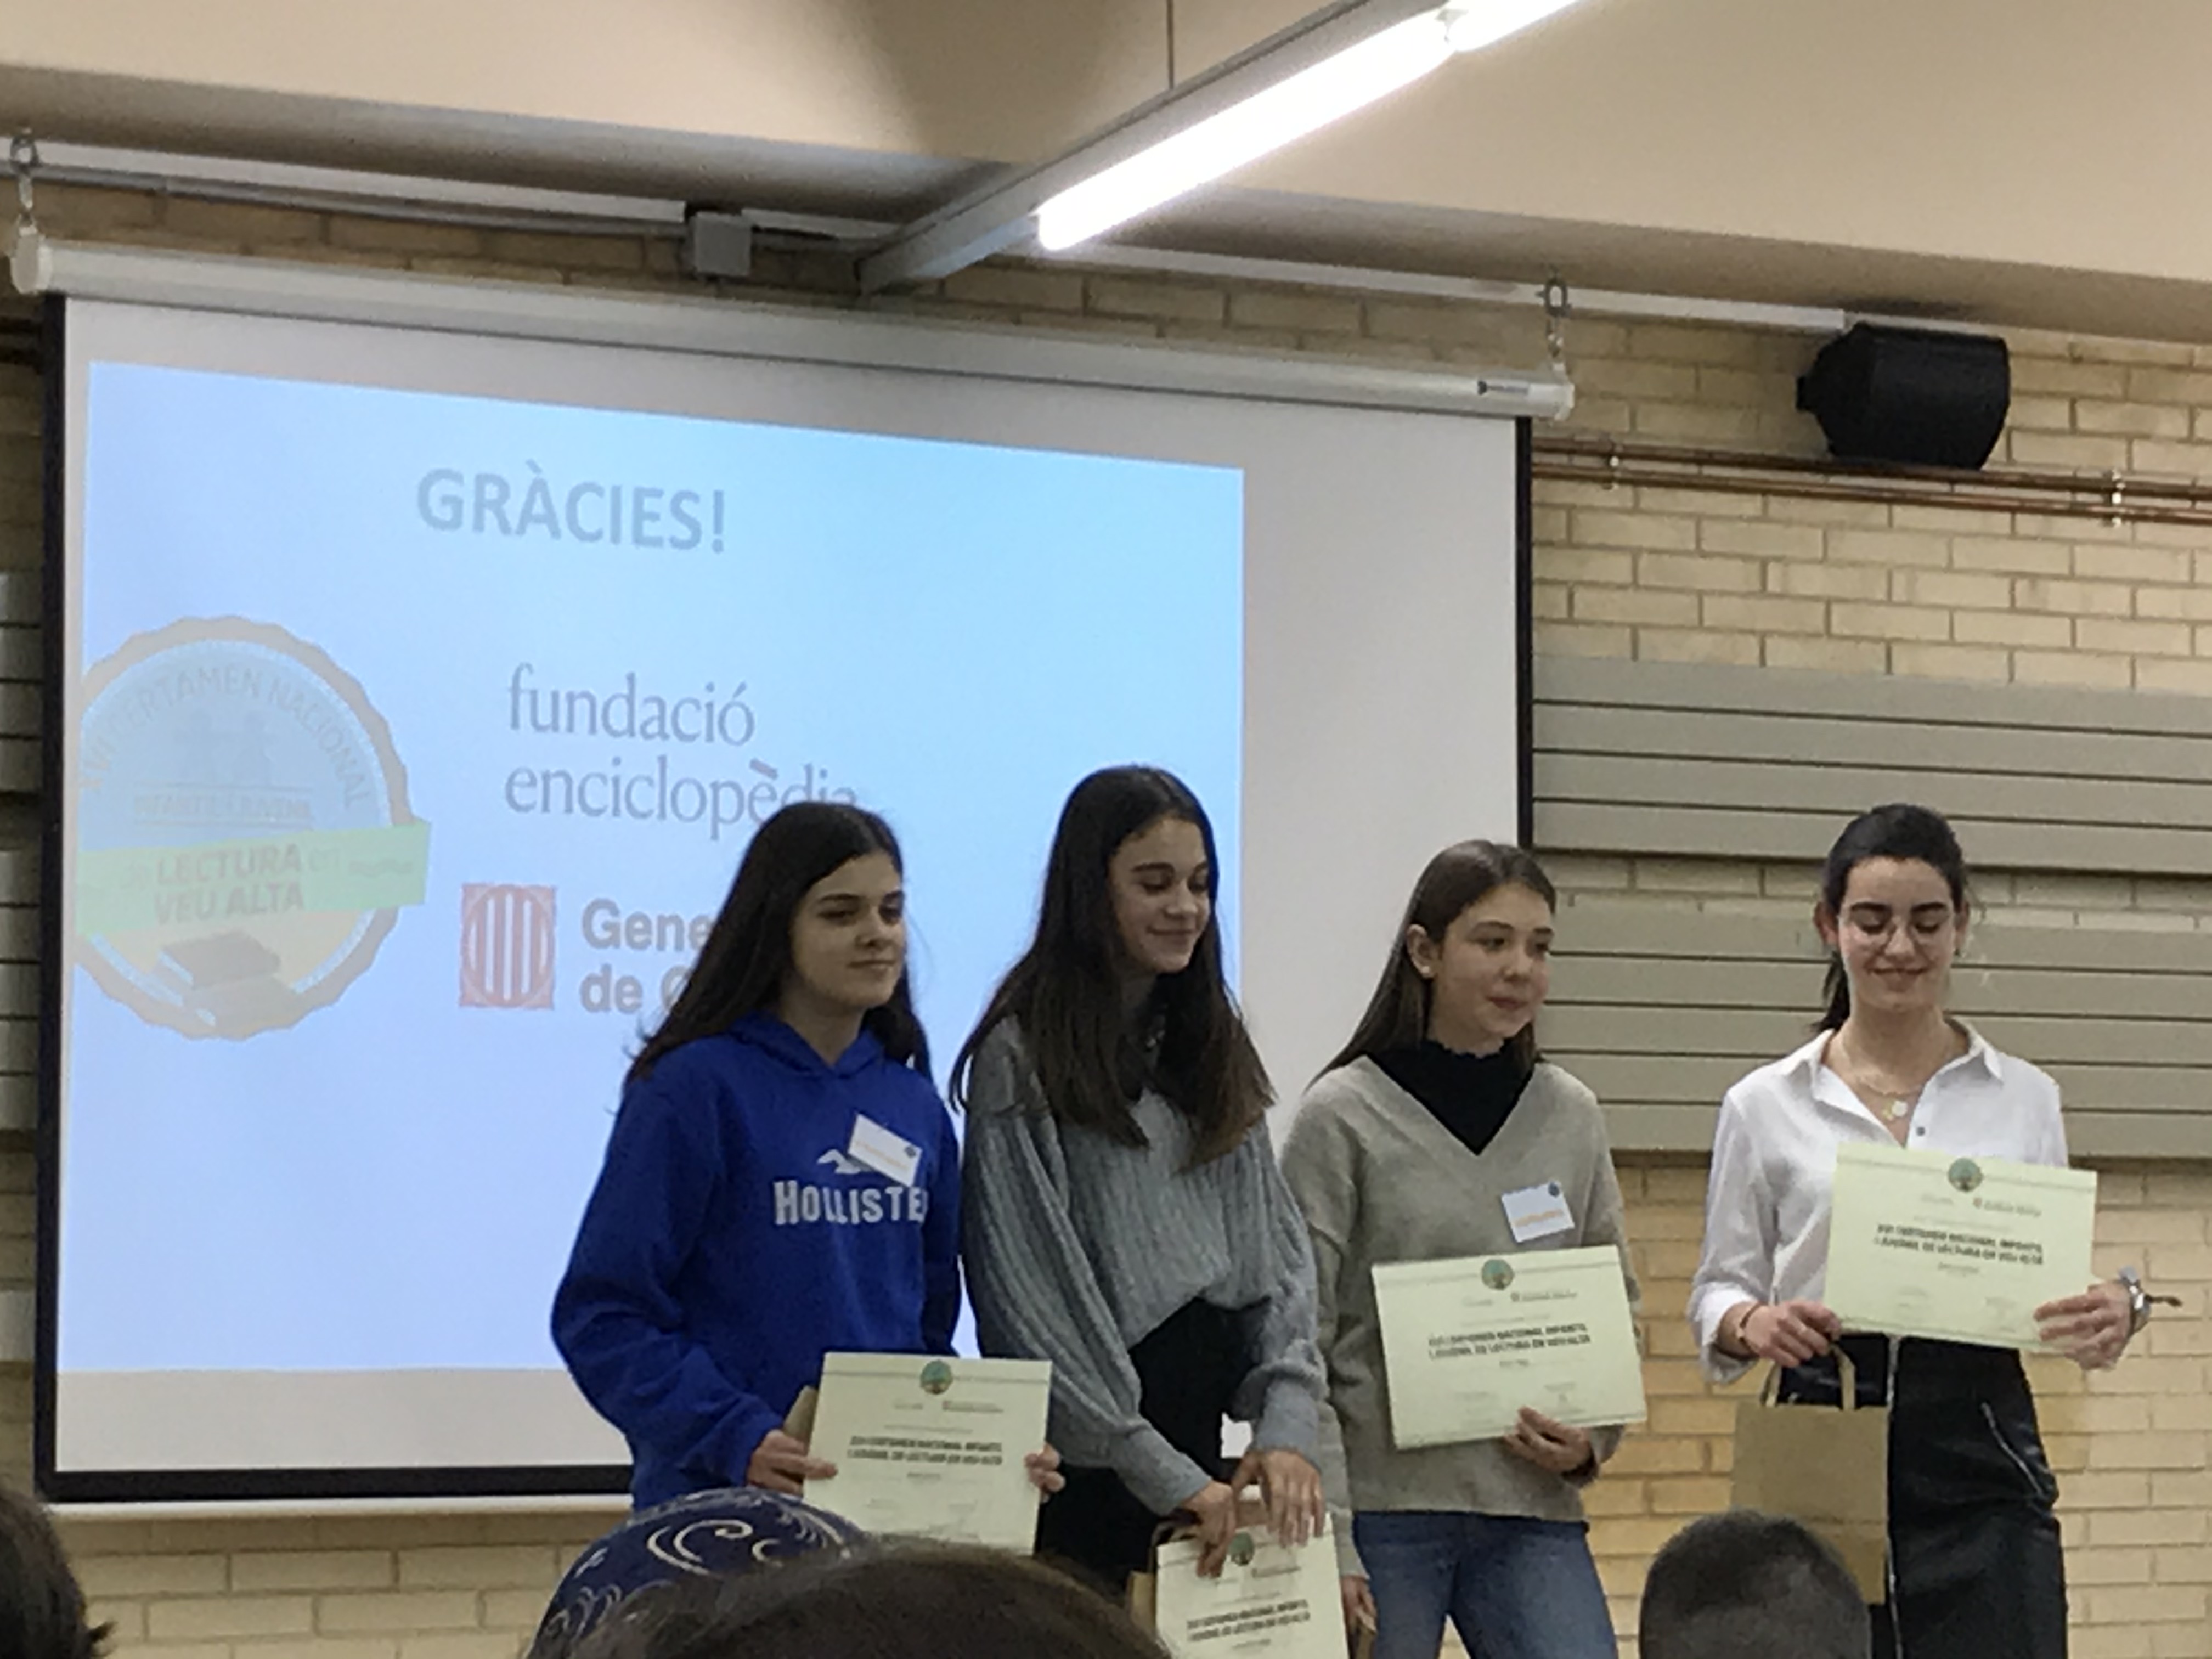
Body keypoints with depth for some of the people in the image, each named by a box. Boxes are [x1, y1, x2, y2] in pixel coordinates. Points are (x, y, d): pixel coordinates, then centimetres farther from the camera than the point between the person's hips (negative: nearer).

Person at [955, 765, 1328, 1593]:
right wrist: (1167, 1477, -16)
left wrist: (1286, 1425, -7)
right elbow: (1036, 1292, -12)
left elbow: (1278, 1251, 10)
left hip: (1207, 1447, 6)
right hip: (1086, 1470, -6)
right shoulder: (1022, 1058, -5)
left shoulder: (1214, 1050, 15)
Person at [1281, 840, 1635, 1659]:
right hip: (1383, 1507, -3)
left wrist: (1591, 1441, -2)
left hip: (1533, 1510, 4)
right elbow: (1299, 1343, -5)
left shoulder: (1570, 1116, 11)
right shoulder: (1344, 1117, -2)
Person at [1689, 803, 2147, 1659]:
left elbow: (2056, 1287, 11)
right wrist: (1753, 1323, -14)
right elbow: (1718, 1290, 9)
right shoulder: (1764, 1106, 6)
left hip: (1979, 1463, 0)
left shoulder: (2025, 1100, 9)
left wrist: (2109, 1316, -12)